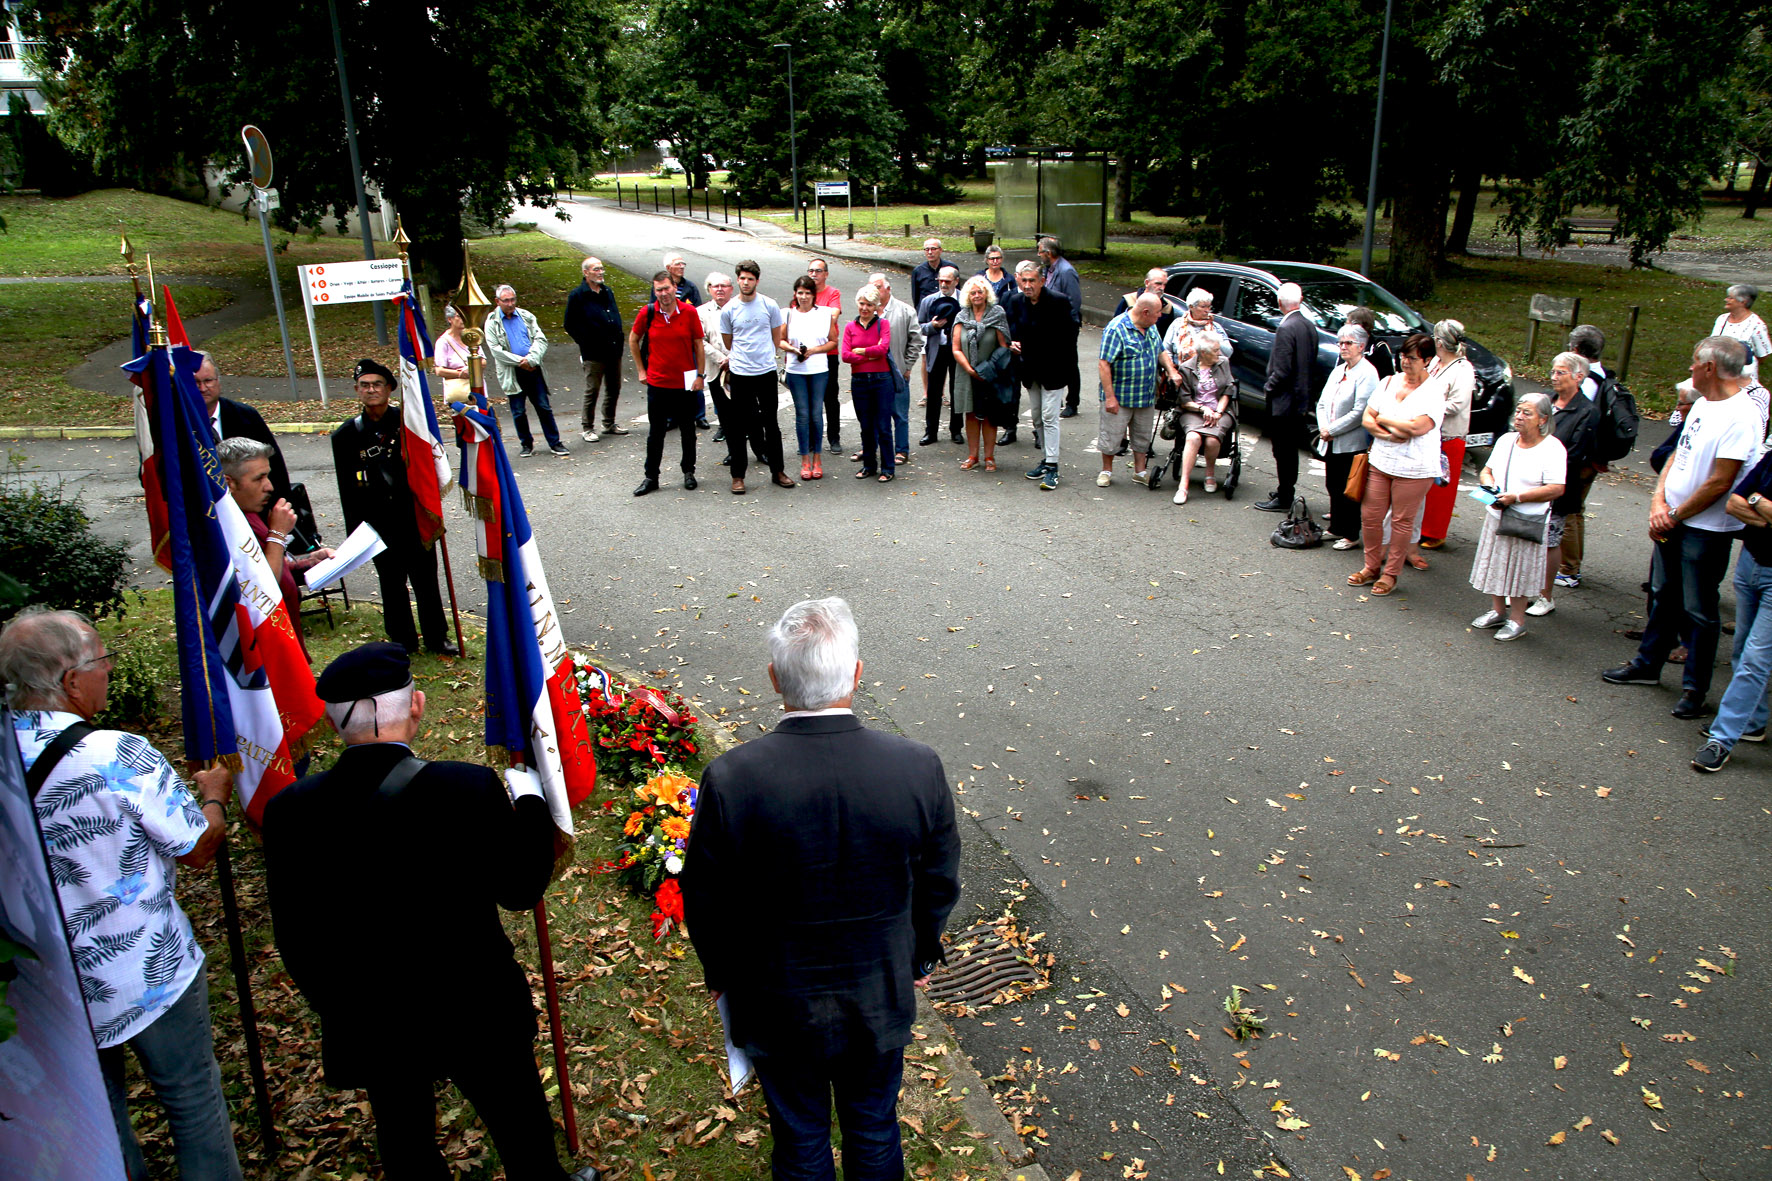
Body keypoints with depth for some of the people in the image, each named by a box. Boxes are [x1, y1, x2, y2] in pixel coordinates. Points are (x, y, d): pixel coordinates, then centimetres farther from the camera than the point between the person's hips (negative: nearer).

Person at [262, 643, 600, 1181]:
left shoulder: (288, 811, -16)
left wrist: (334, 1006, 12)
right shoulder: (469, 789, -27)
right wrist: (528, 799, 0)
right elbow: (520, 889, -13)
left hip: (369, 1029, 3)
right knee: (523, 1136, 24)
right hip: (478, 1016, -3)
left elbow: (295, 938, -5)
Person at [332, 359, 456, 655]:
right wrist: (356, 535, -2)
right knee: (392, 585, 9)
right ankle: (402, 642, 24)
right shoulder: (346, 435, -2)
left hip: (415, 517, 0)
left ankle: (437, 637, 24)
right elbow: (347, 491, 0)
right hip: (379, 525, 0)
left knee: (426, 579, 9)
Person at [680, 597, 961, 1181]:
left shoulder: (730, 779, -27)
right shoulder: (919, 768, -23)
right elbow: (938, 886, -7)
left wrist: (719, 973, 8)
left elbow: (705, 902, -12)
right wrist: (921, 958, 12)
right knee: (875, 1131, 27)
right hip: (880, 1001, 1)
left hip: (778, 1008, -1)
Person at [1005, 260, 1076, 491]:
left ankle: (1052, 467, -6)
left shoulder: (1058, 302, -16)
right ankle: (1046, 460, 28)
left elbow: (1068, 338, -11)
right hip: (1031, 371, 6)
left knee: (1049, 417, -9)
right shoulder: (1016, 301, -1)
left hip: (1053, 371, -6)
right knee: (1037, 418, 15)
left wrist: (1069, 370, -13)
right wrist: (1013, 344, -13)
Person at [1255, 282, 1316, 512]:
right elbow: (1312, 360, 12)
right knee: (1290, 448, 19)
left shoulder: (1286, 328, -21)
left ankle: (1283, 499, 6)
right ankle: (1287, 491, 30)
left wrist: (1269, 387, -7)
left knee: (1283, 450, 0)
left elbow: (1281, 371, -23)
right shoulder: (1310, 325, 5)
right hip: (1301, 396, 9)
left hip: (1284, 400, -9)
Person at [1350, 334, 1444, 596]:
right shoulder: (1389, 382, 8)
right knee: (1369, 515, 6)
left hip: (1414, 469, -5)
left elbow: (1417, 427, -21)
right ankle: (1372, 567, 23)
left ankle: (1391, 573, 17)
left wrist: (1383, 419, -8)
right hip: (1380, 462, 5)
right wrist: (1389, 434, -13)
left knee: (1402, 521, 3)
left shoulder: (1433, 391, -9)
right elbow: (1367, 419, 5)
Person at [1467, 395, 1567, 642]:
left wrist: (1516, 497, -23)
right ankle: (1498, 611, 31)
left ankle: (1517, 620, 16)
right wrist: (1490, 487, -9)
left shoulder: (1552, 448, -13)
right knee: (1495, 565, 14)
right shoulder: (1506, 440, 6)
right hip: (1496, 516, 6)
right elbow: (1488, 470, 14)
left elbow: (1556, 489, -19)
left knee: (1520, 571, 3)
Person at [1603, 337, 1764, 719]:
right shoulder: (1702, 404, 8)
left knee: (1698, 611, 3)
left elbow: (1720, 483, -21)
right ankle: (1647, 665, 34)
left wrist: (1675, 516, -12)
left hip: (1707, 530, -8)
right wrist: (1659, 502, -2)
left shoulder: (1741, 416, -20)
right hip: (1672, 520, 8)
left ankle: (1695, 688, 15)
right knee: (1663, 597, 20)